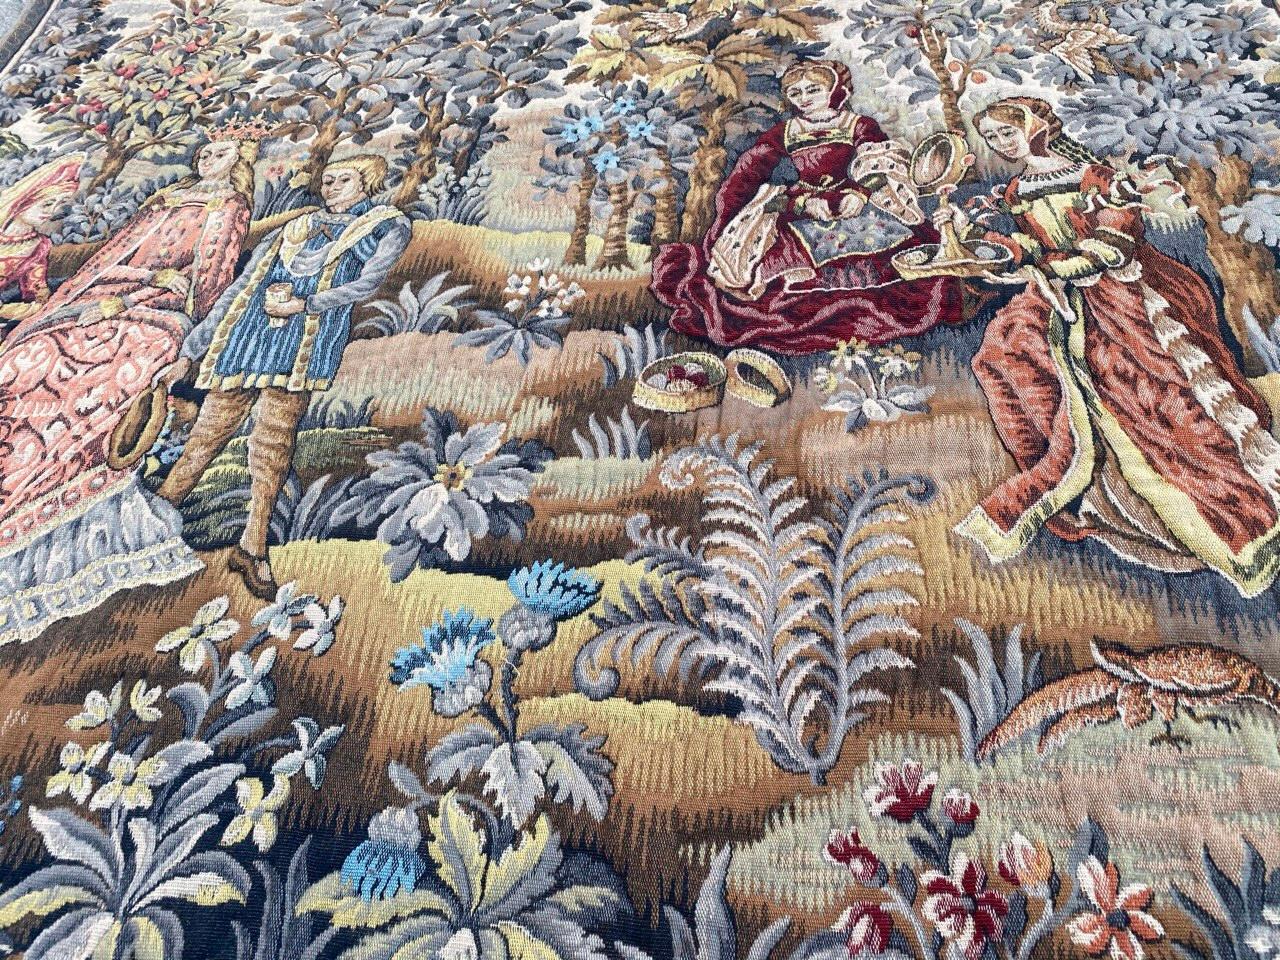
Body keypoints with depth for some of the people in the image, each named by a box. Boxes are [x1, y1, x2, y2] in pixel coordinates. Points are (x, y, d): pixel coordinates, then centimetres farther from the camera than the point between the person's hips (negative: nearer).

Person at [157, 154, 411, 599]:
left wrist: (305, 304, -11)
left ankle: (253, 548, -18)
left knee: (274, 436, -17)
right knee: (209, 430, -1)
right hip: (250, 330, 4)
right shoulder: (293, 229, 29)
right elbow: (239, 290, 26)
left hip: (309, 333, -4)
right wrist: (192, 347, 23)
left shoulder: (386, 226, 18)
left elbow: (366, 283, 0)